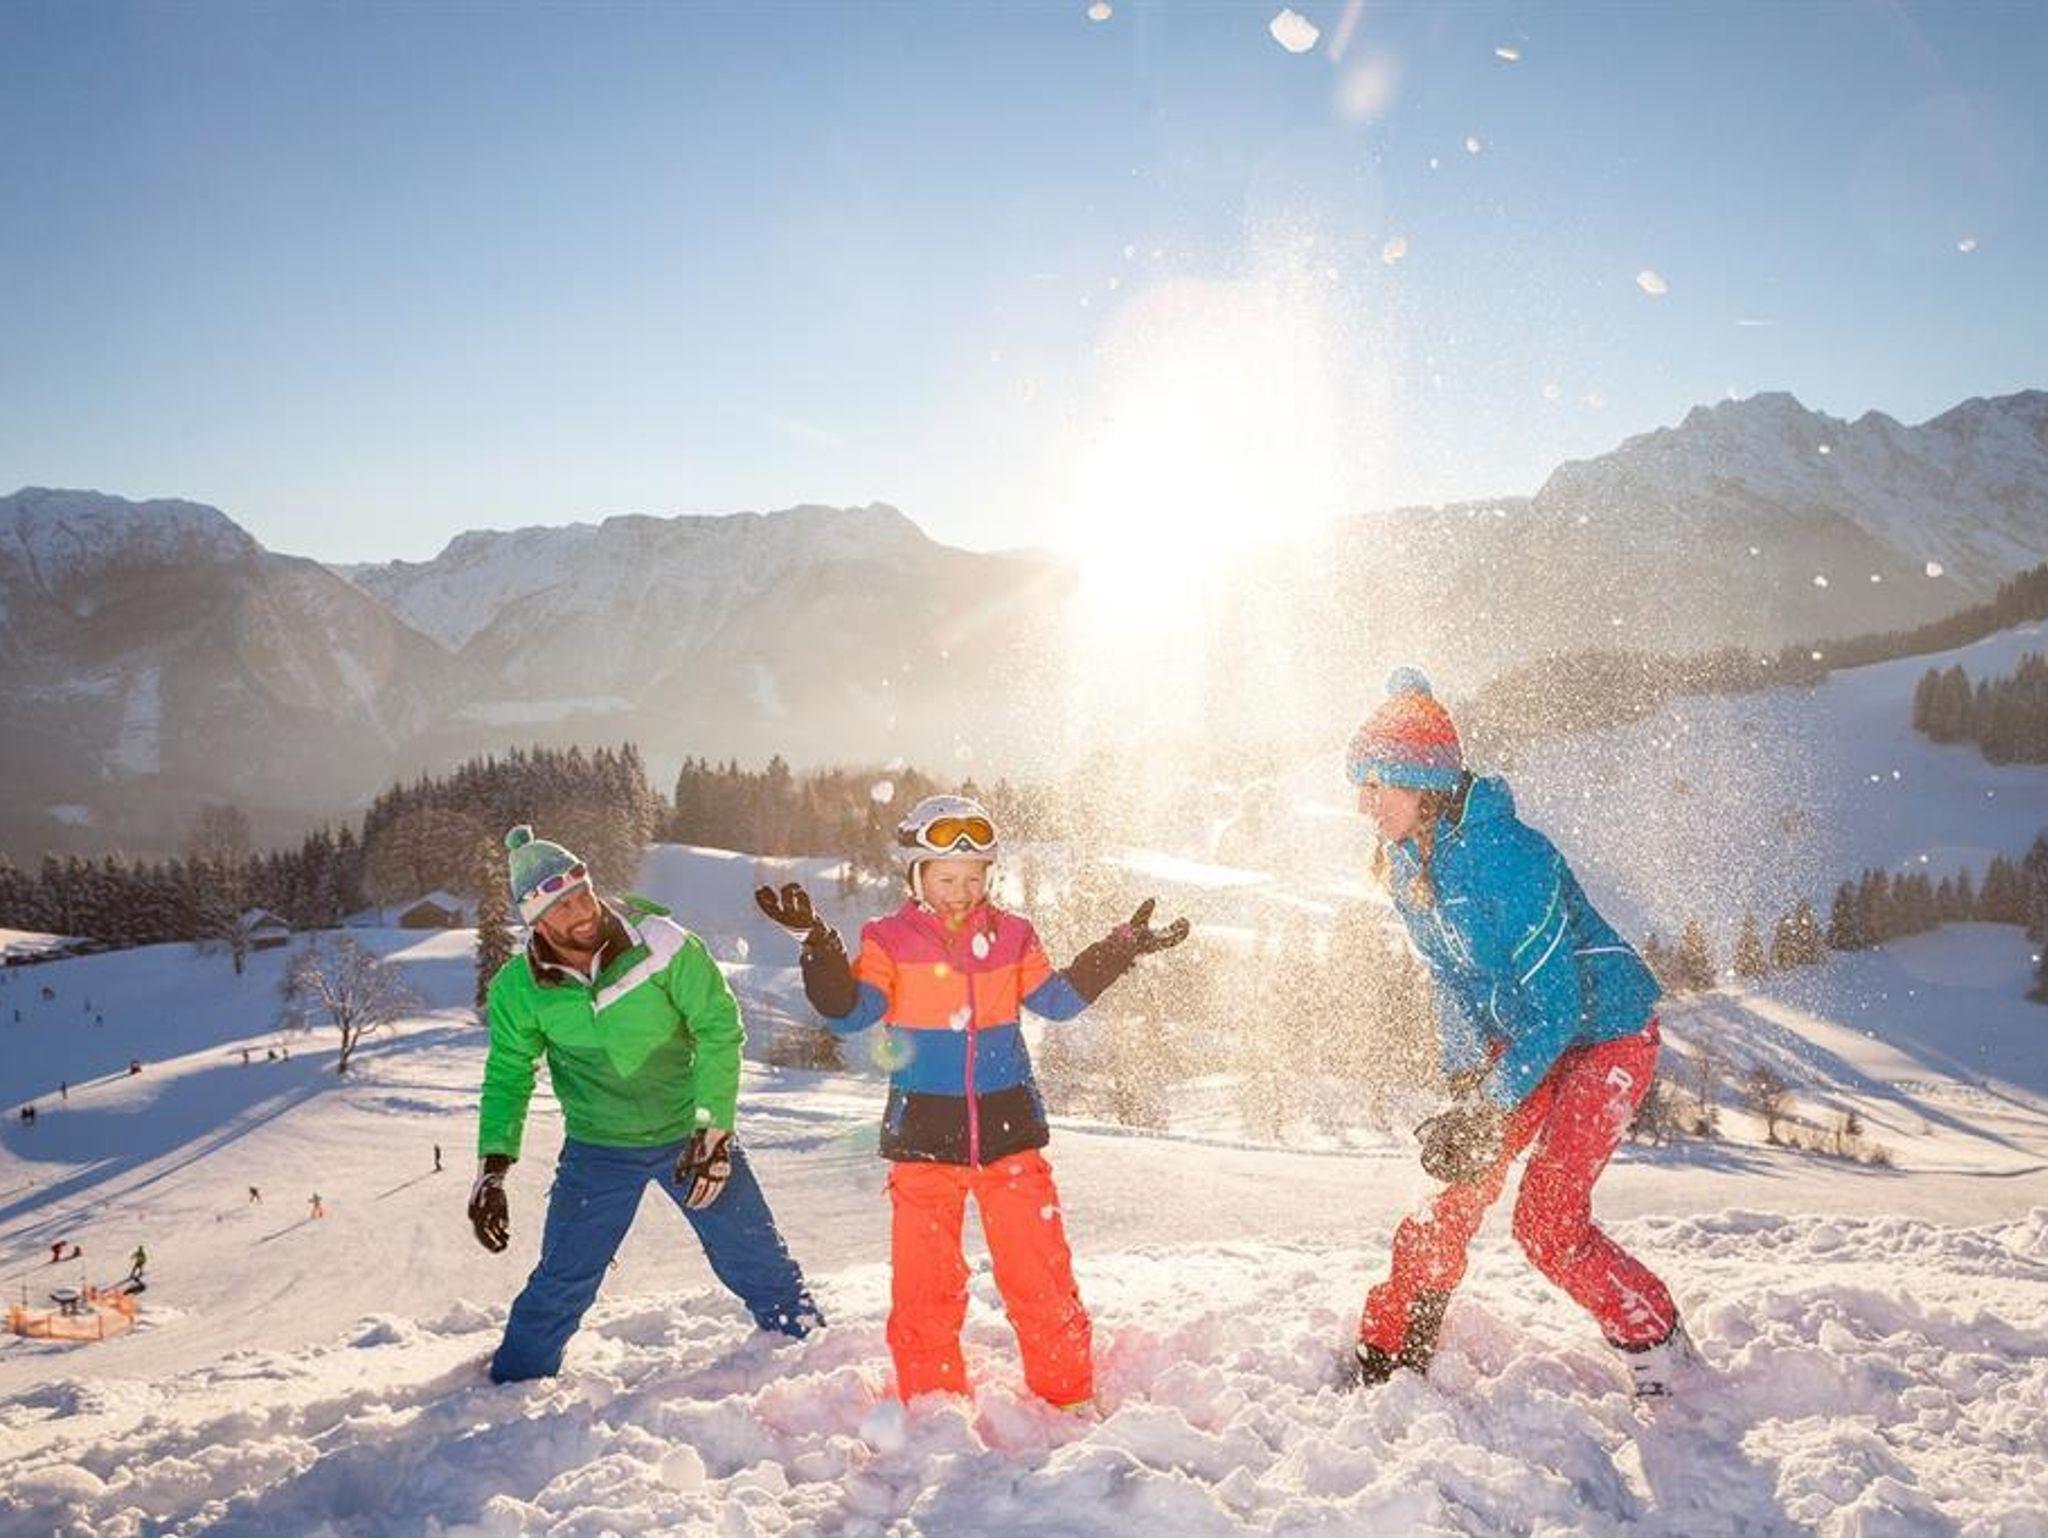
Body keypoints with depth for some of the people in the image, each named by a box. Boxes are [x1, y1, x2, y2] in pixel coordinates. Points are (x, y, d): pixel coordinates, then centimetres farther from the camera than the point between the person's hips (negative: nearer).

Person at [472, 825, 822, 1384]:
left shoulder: (660, 944, -20)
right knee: (559, 1285, 1)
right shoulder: (518, 990, -12)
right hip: (598, 1149, 1)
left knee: (758, 1263, 5)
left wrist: (712, 1131, -19)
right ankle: (513, 1390, 26)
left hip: (693, 1130, -1)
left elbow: (720, 1029, -15)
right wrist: (492, 1166, -7)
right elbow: (508, 1076, 3)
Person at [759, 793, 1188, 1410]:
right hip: (924, 1135, -1)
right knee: (923, 1287, 2)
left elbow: (1056, 999, 13)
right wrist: (819, 948, -26)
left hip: (1009, 1132, 2)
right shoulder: (890, 941, 0)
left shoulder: (1011, 937, 7)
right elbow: (852, 1012, -11)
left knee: (1040, 1275, 2)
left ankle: (1068, 1397, 19)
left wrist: (1118, 952, 6)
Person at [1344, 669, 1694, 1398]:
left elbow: (1554, 1006, -28)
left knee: (1546, 1221, -13)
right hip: (1522, 1037, 7)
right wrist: (1463, 1084, -4)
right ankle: (1387, 1352, 14)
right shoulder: (1408, 862, -5)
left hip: (1604, 1032, -7)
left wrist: (1492, 1108, -24)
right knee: (1457, 1191, 1)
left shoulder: (1506, 855, -31)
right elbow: (1454, 979, 6)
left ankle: (1667, 1358, 8)